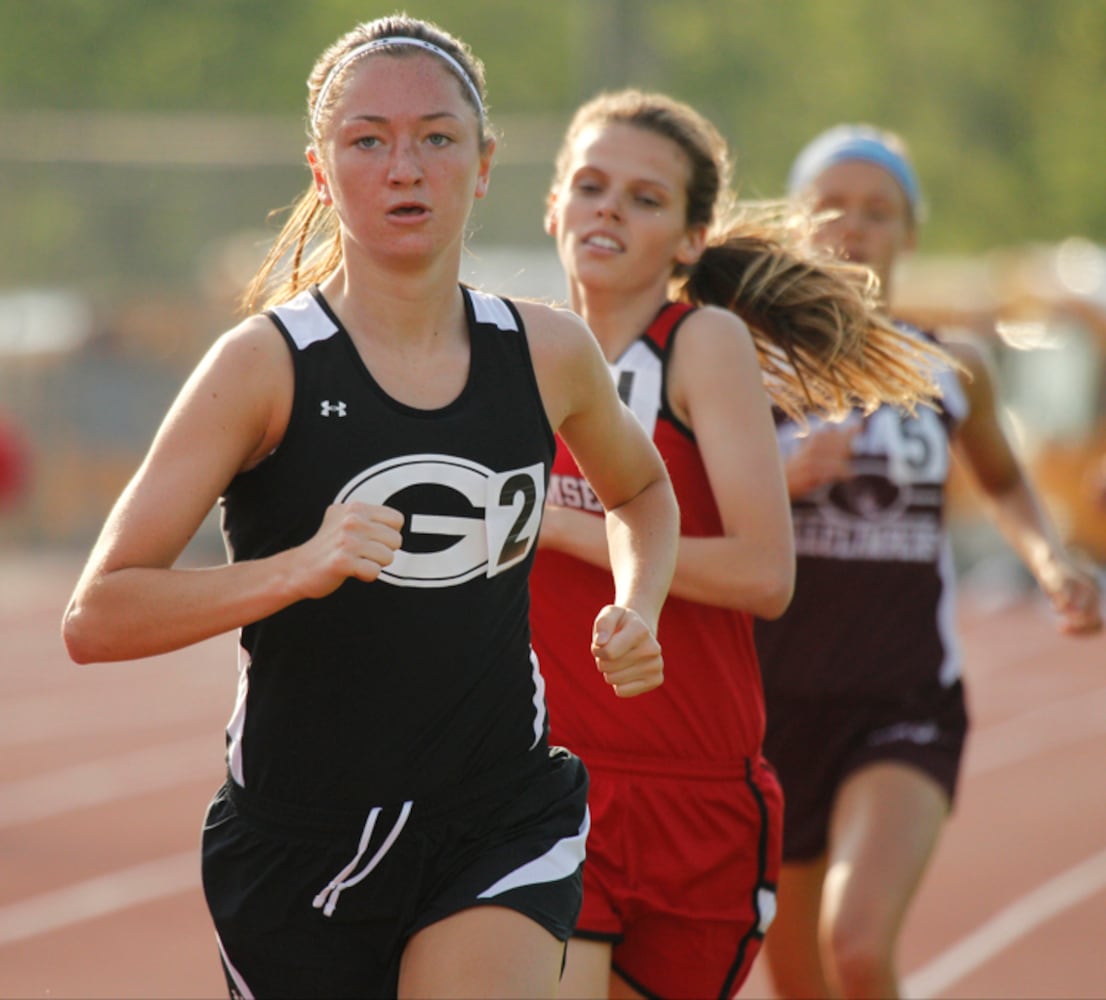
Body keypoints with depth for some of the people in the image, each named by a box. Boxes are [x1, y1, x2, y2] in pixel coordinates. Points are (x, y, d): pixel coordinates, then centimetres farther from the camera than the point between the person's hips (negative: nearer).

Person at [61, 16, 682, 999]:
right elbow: (96, 620, -17)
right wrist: (299, 568, -31)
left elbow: (642, 490, 26)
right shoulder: (265, 364, -10)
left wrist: (636, 614, 5)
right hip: (299, 839, -1)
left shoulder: (549, 353, 1)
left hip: (504, 828, 1)